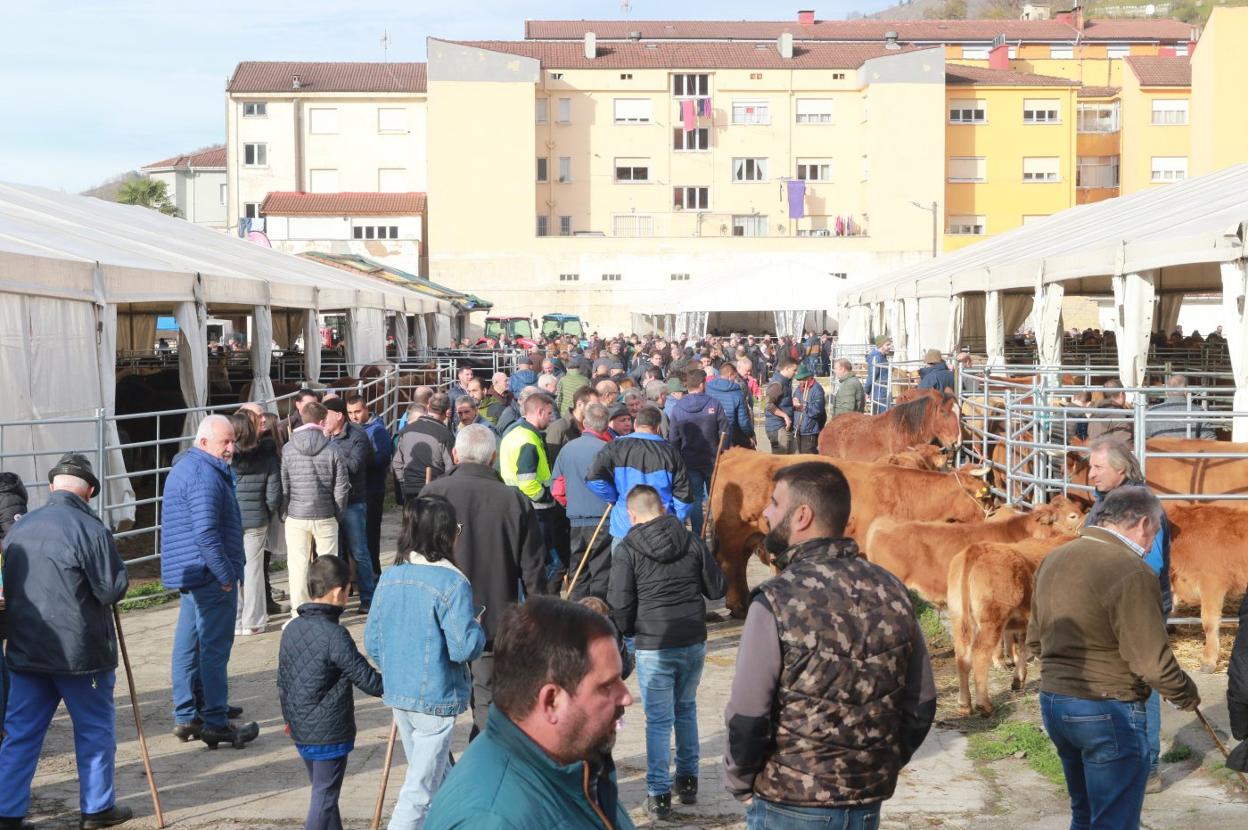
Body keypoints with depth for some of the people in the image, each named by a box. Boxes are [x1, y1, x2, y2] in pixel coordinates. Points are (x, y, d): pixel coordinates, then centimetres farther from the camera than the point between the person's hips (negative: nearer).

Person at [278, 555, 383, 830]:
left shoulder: (291, 629, 3)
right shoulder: (335, 636, -21)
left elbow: (283, 680, 13)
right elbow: (368, 680, -18)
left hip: (300, 732, 8)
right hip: (329, 734, -8)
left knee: (322, 792, 20)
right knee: (324, 797, 0)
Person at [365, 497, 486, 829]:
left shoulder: (389, 578, 1)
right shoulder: (452, 583, -19)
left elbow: (372, 642, 5)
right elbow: (464, 648, -22)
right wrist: (477, 630, -1)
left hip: (398, 694, 7)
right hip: (436, 699, -7)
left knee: (438, 777, 24)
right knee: (419, 790, 1)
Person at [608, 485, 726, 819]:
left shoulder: (627, 550, -8)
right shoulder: (691, 540, 0)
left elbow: (620, 606, -9)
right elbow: (718, 588, 5)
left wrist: (627, 630, 11)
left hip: (653, 646, -3)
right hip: (693, 641, 3)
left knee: (658, 720, 3)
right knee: (686, 709, 21)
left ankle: (659, 794, 4)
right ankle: (688, 780, 28)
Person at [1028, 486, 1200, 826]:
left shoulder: (1053, 559, 7)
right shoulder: (1131, 572, -20)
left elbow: (1034, 639, 16)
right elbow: (1153, 663, -19)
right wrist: (1188, 696, -1)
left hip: (1052, 701, 8)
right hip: (1108, 712, -8)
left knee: (1085, 815, 21)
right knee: (1114, 822, 1)